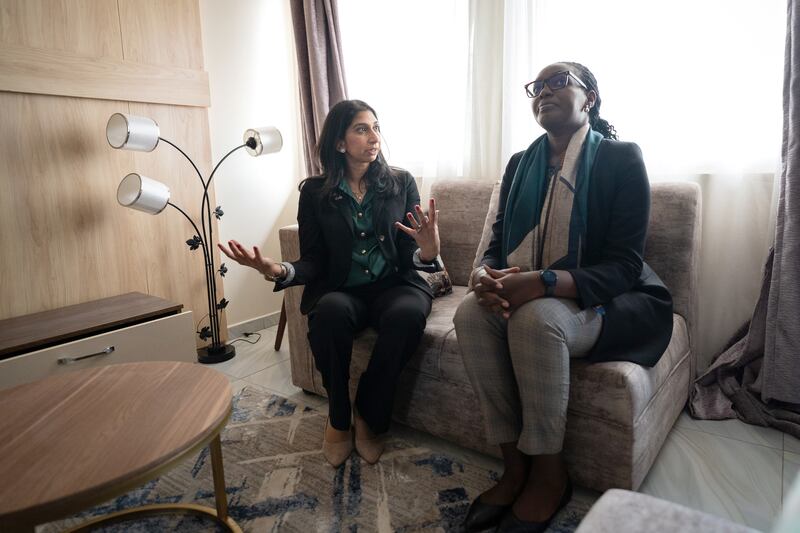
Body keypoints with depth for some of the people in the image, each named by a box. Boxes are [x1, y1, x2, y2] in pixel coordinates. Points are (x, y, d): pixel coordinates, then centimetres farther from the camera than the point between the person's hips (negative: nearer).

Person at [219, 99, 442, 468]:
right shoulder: (315, 192, 4)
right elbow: (314, 262, 0)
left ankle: (368, 417, -8)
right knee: (330, 311, -35)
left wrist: (426, 253, -25)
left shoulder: (401, 182, 5)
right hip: (340, 289, 0)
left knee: (407, 313, -34)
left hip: (394, 283, 1)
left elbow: (410, 256, 1)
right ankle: (338, 419, -8)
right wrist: (279, 271, -22)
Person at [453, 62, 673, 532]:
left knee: (536, 317, -35)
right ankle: (515, 464, -13)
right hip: (529, 294, 5)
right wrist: (485, 274, -21)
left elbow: (622, 266, -16)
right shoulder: (521, 164, 8)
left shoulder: (621, 158, -8)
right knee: (471, 313, -25)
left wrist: (541, 282, -33)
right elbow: (499, 243, 5)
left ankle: (549, 473, -14)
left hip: (610, 300, -4)